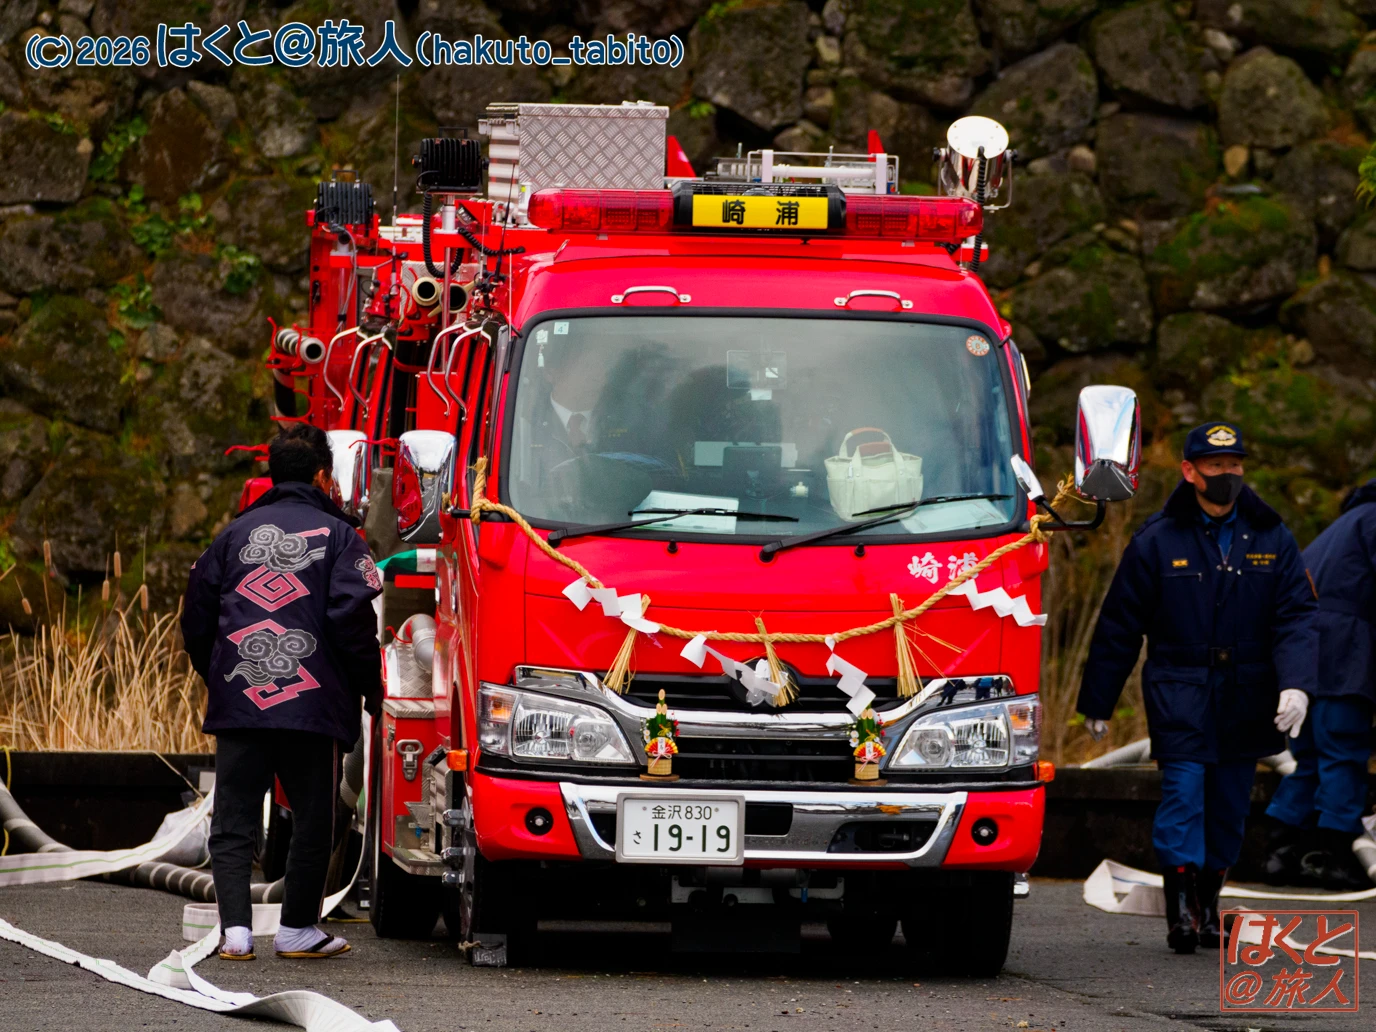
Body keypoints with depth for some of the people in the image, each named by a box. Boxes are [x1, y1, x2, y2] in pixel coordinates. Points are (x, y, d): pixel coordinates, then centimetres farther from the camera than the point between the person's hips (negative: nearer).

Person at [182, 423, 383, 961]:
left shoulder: (236, 534, 14)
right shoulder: (336, 535, 1)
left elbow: (197, 619, 14)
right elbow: (352, 619, -9)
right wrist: (370, 689, 1)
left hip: (237, 699, 3)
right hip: (314, 702, -3)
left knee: (234, 819, 4)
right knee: (313, 818, 8)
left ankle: (236, 927, -8)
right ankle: (297, 927, 10)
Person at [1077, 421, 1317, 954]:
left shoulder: (1271, 540, 6)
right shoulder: (1157, 541, 0)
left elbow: (1297, 619, 2)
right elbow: (1119, 625, 5)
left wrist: (1296, 684, -15)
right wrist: (1098, 702, 6)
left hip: (1245, 703, 3)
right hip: (1179, 695, -3)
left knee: (1229, 804, 8)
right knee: (1183, 791, -14)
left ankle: (1209, 901, 21)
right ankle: (1181, 906, -16)